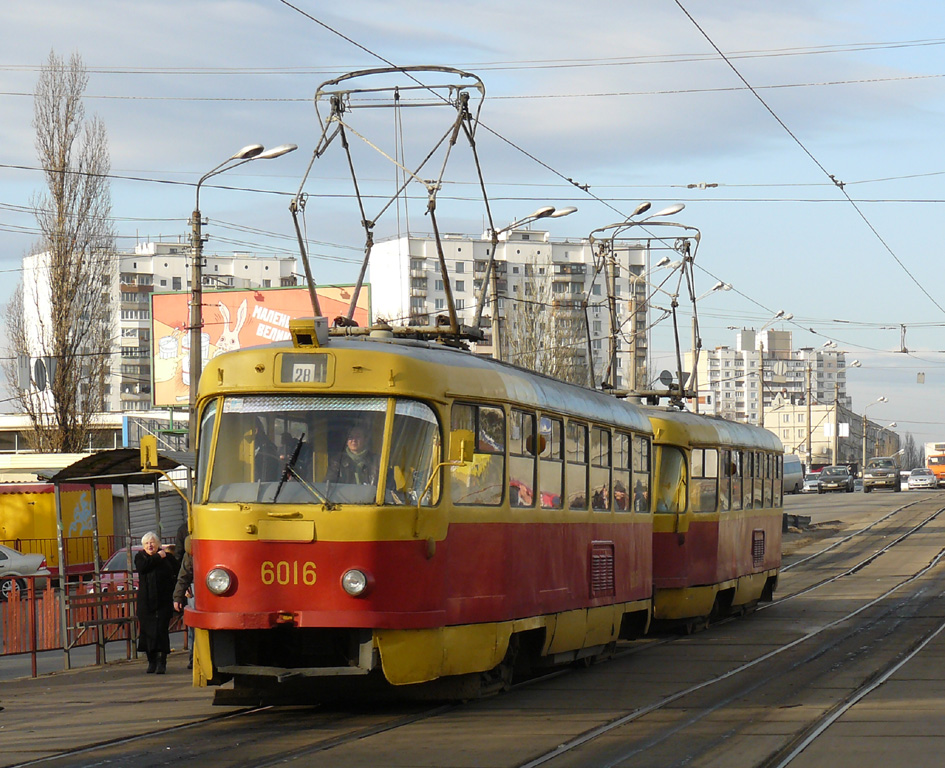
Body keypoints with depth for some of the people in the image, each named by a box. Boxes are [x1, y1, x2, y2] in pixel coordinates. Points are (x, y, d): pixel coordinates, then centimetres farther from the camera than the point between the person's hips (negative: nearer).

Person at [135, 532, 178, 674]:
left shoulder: (167, 558, 6)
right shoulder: (140, 557, 8)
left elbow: (176, 576, 9)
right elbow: (142, 567, -14)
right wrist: (158, 557, -8)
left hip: (163, 602, -1)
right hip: (146, 602, 1)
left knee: (162, 630, -6)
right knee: (147, 630, 2)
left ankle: (162, 662, -1)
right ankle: (152, 661, 13)